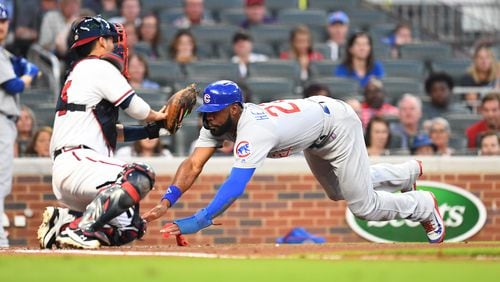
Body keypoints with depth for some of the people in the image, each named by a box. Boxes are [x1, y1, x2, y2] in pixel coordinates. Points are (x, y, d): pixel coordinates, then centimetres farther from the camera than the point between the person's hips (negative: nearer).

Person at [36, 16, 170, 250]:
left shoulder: (78, 72, 27)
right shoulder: (99, 67, -2)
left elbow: (112, 132, 27)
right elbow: (137, 109, -1)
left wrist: (151, 130, 20)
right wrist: (159, 116, 20)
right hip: (76, 163, -10)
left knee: (130, 229, 8)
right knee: (140, 176, -30)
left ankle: (63, 220, 4)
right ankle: (79, 229, -31)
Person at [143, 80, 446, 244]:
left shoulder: (253, 131, -44)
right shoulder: (219, 121, -21)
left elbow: (236, 186, -54)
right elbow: (193, 165, -27)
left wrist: (197, 222, -61)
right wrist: (166, 202, -42)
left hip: (338, 124, -9)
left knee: (363, 204, -3)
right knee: (338, 193, 28)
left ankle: (423, 206, 25)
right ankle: (409, 172, 50)